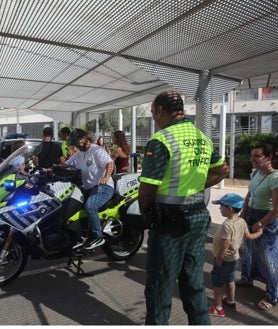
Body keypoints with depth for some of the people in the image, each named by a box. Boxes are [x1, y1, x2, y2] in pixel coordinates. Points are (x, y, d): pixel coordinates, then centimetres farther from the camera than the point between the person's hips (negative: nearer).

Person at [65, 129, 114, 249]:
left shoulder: (97, 150, -7)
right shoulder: (78, 154, 19)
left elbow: (110, 163, -20)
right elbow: (65, 165, 22)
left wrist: (106, 177, -39)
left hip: (103, 187, -9)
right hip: (87, 188, 9)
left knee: (90, 206, -32)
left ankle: (98, 237, -17)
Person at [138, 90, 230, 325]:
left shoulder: (161, 140, -17)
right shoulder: (203, 138, 8)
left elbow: (147, 190, -18)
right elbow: (223, 170, 18)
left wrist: (145, 213, 1)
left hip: (170, 220, -7)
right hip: (199, 217, 8)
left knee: (160, 285, 9)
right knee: (194, 281, 20)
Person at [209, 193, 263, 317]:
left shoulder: (227, 225, -31)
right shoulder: (242, 221, -4)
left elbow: (224, 246, -29)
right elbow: (248, 236, 8)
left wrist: (218, 260, -18)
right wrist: (259, 233, 26)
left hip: (225, 259, -9)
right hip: (234, 257, 9)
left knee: (217, 282, 7)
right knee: (230, 280, 26)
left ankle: (218, 308, 19)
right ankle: (231, 301, 44)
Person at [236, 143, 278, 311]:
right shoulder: (254, 173, 0)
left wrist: (259, 224, -16)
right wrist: (243, 214, 6)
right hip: (251, 216, 8)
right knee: (249, 249, 22)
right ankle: (247, 278, 46)